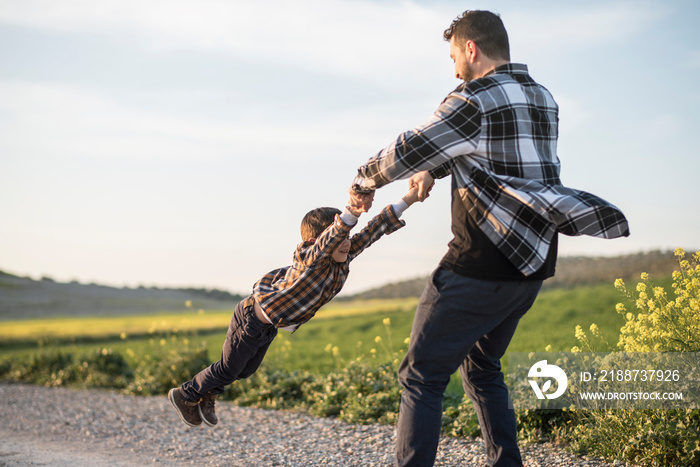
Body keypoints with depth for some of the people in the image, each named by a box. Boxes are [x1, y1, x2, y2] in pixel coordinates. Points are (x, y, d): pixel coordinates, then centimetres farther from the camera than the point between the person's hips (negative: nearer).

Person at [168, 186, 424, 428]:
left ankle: (207, 394, 48)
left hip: (271, 325, 8)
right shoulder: (312, 258, -34)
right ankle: (184, 395, 32)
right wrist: (351, 214, -76)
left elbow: (372, 231, -15)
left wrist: (408, 199, -23)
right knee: (228, 369, 8)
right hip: (252, 319, -8)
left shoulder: (342, 259, -13)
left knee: (247, 370, 24)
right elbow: (331, 238, -56)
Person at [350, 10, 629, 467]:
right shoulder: (543, 99, 13)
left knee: (423, 374, -2)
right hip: (531, 264, 8)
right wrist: (434, 171, 30)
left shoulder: (475, 100, -12)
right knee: (482, 367, 22)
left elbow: (410, 151, -9)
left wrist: (365, 180, 8)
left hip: (481, 267, -8)